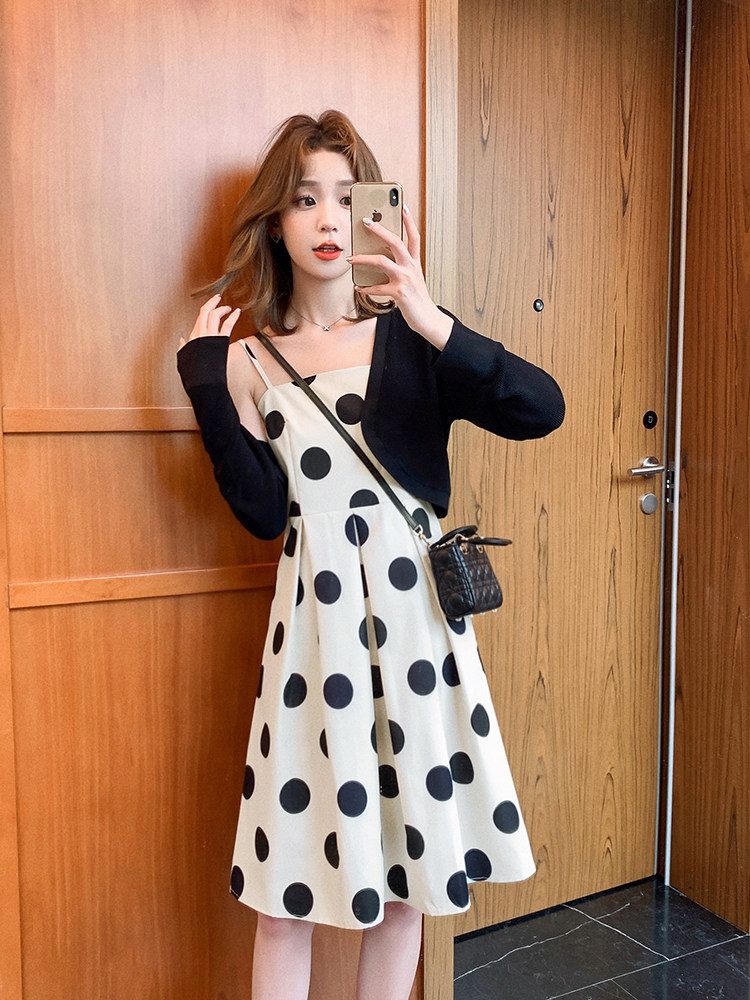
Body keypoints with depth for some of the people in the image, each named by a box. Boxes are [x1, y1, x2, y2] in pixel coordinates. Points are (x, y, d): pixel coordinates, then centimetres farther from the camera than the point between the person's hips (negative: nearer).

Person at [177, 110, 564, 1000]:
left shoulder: (410, 337, 1)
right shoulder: (251, 360, 4)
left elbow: (543, 409, -13)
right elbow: (264, 512, -6)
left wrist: (433, 323, -24)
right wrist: (208, 384, -11)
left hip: (411, 608, 0)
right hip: (313, 617, 1)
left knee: (403, 879, 12)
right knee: (288, 891, 8)